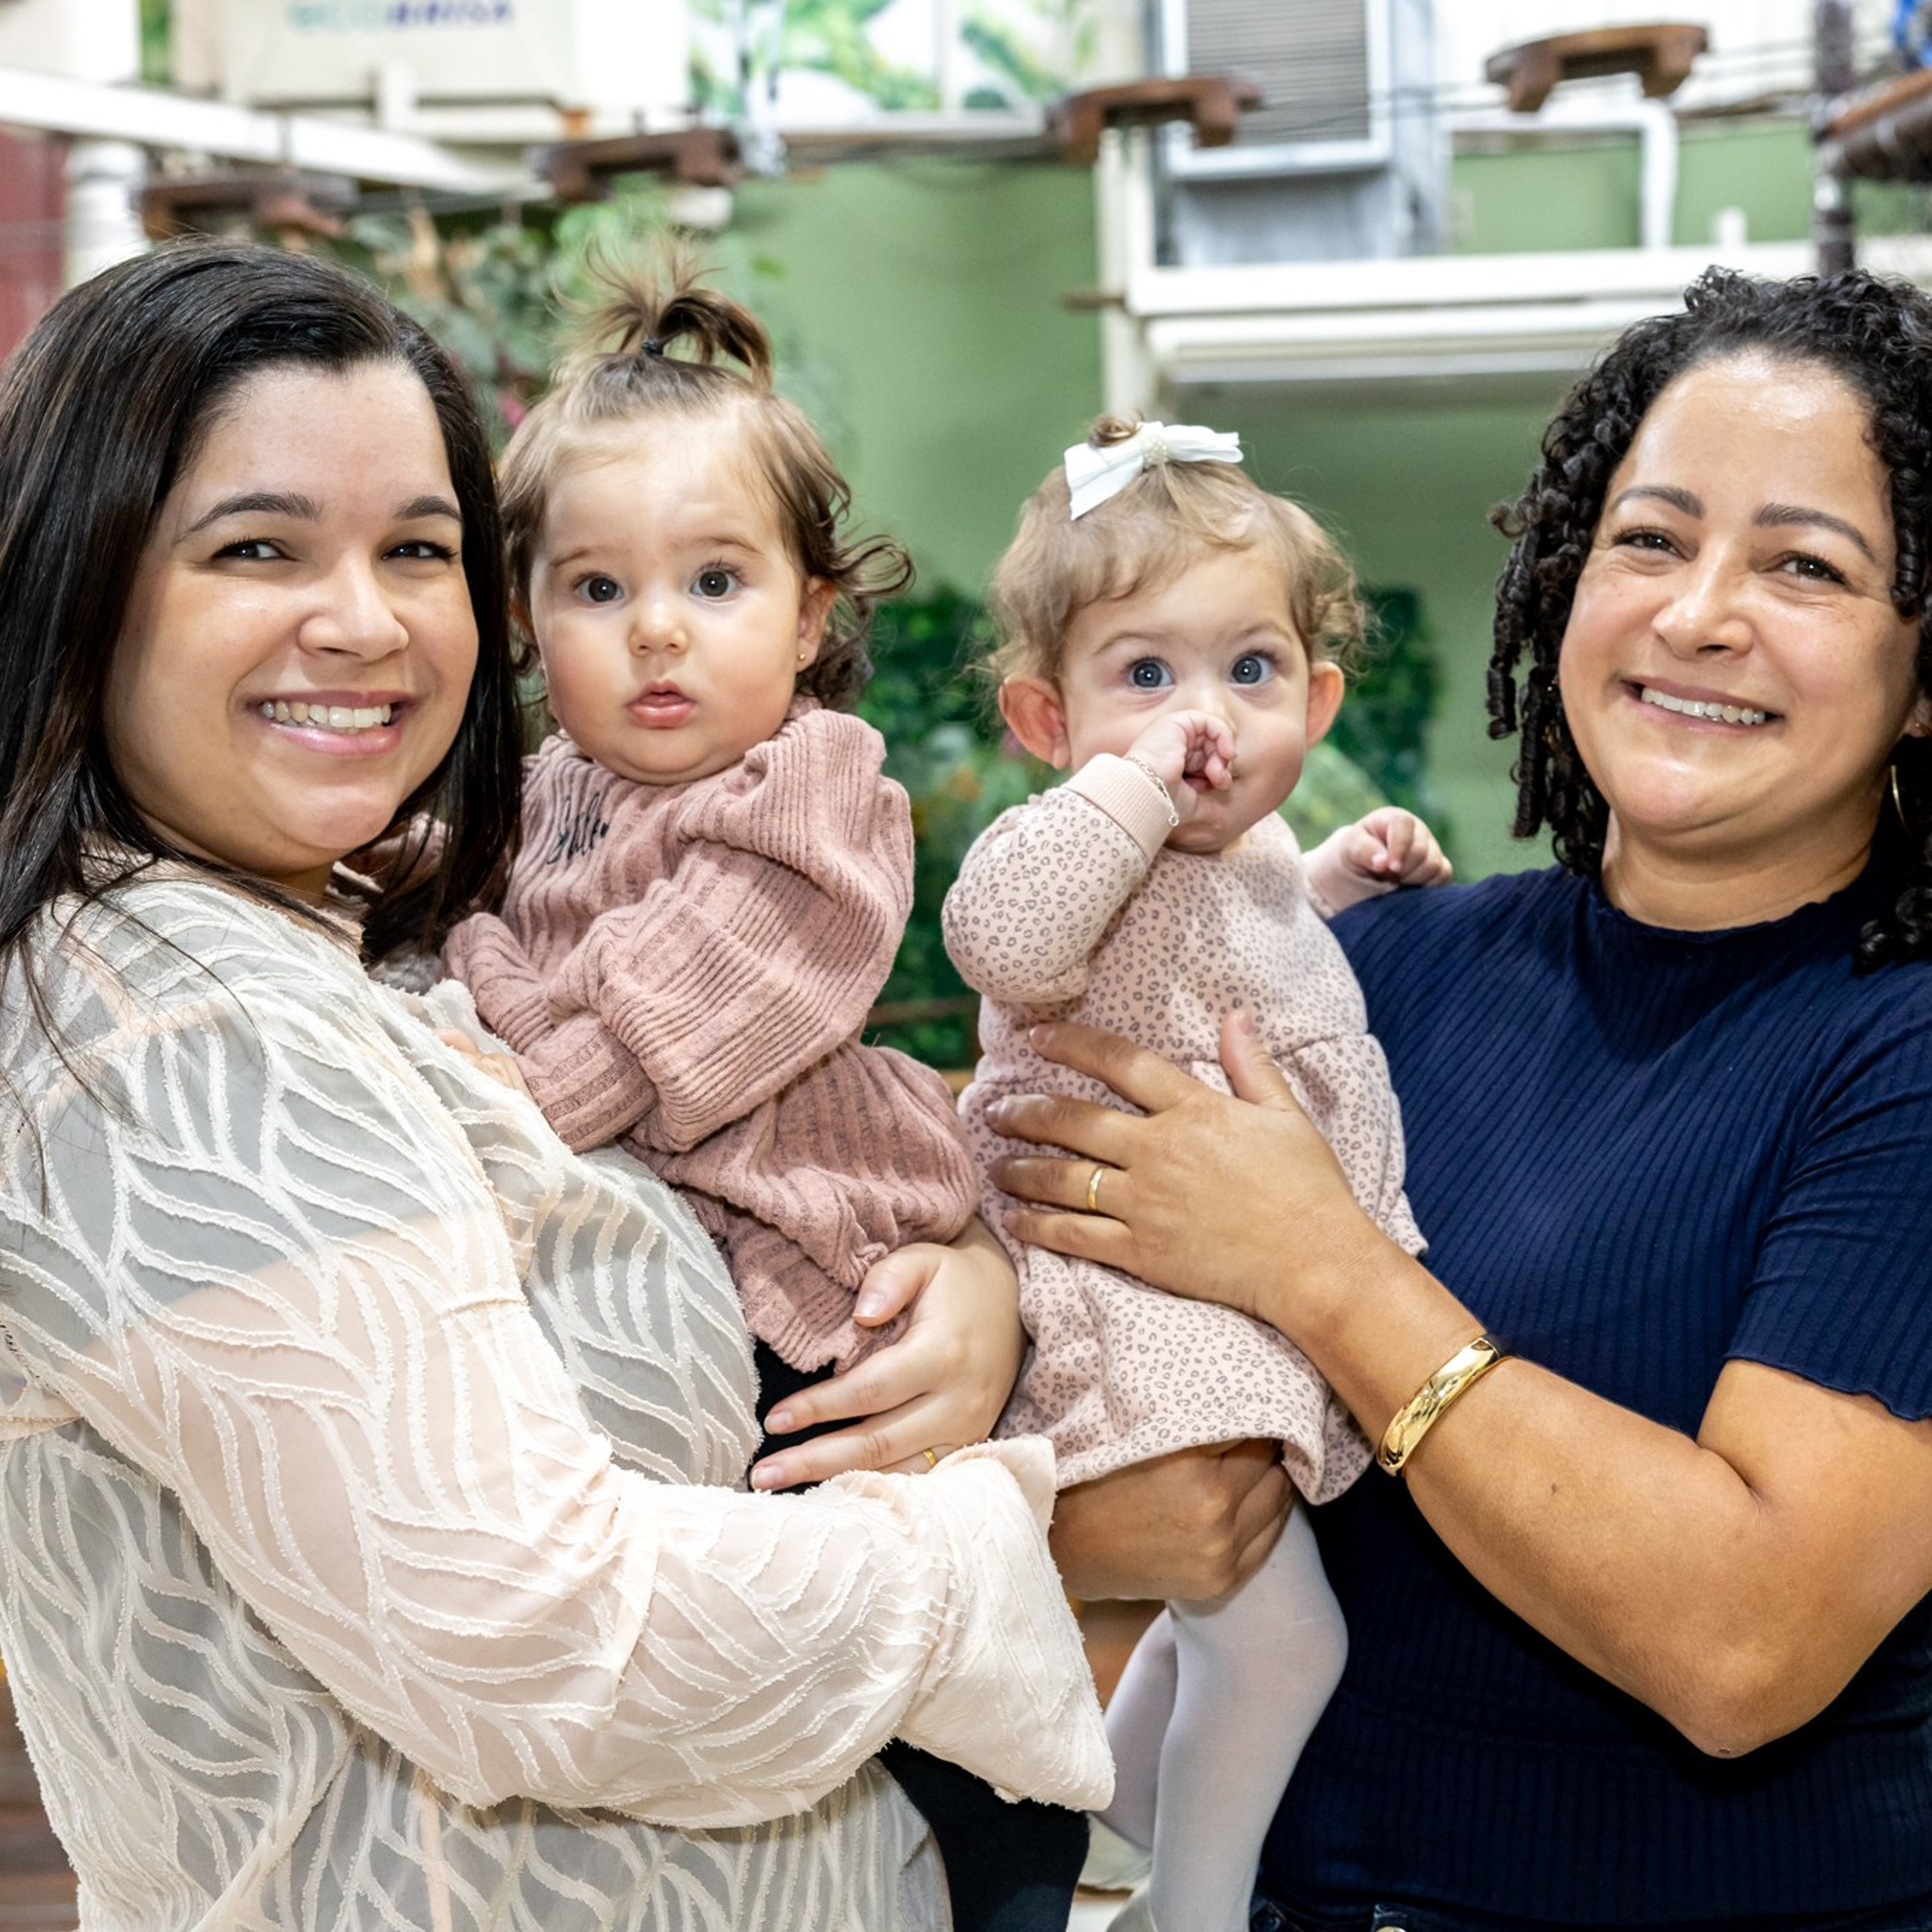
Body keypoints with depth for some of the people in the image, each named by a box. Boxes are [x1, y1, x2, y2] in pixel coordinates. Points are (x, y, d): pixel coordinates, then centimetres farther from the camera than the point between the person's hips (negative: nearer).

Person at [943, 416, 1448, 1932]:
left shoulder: (1251, 853, 8)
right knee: (1279, 1633, -10)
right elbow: (1005, 931, -45)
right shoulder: (1093, 858, -21)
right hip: (1148, 1316, -10)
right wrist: (1131, 780, -38)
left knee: (1223, 1607, 27)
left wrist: (1343, 869, 19)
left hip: (1272, 1296, 10)